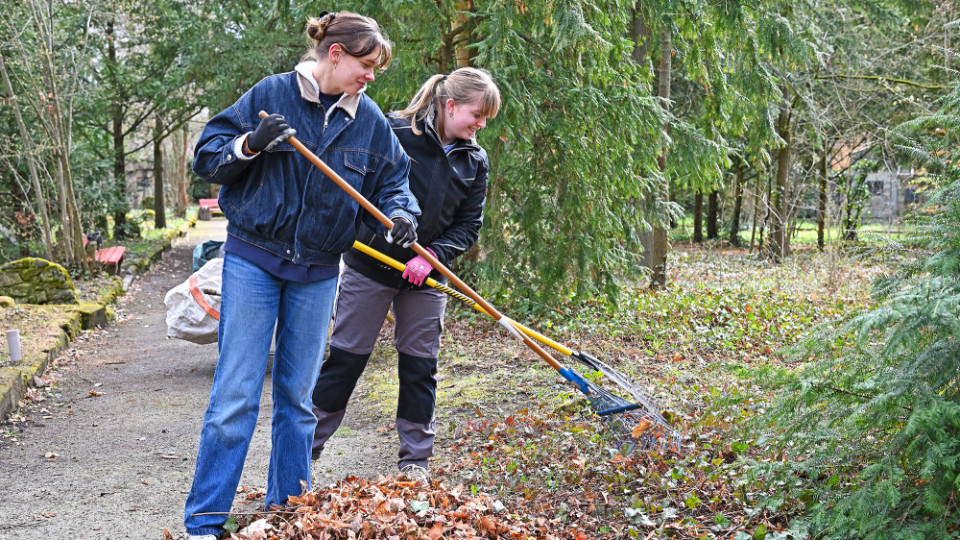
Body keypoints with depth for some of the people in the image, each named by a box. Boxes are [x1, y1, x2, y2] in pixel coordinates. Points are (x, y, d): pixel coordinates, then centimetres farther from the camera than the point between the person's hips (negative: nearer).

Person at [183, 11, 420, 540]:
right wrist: (249, 146, -23)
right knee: (235, 395, -6)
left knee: (296, 398, 12)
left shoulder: (369, 119, 4)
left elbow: (392, 179, 12)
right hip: (253, 260, -3)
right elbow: (207, 155, -4)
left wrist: (400, 214, -9)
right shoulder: (271, 94, -6)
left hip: (317, 273, 4)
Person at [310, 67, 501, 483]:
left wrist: (433, 256, -12)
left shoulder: (474, 161, 3)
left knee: (420, 366, 8)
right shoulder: (392, 131, -12)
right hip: (370, 265, -4)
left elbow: (468, 226, 3)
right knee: (345, 359, 2)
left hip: (425, 278, 4)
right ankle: (302, 450, 14)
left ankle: (415, 460, 21)